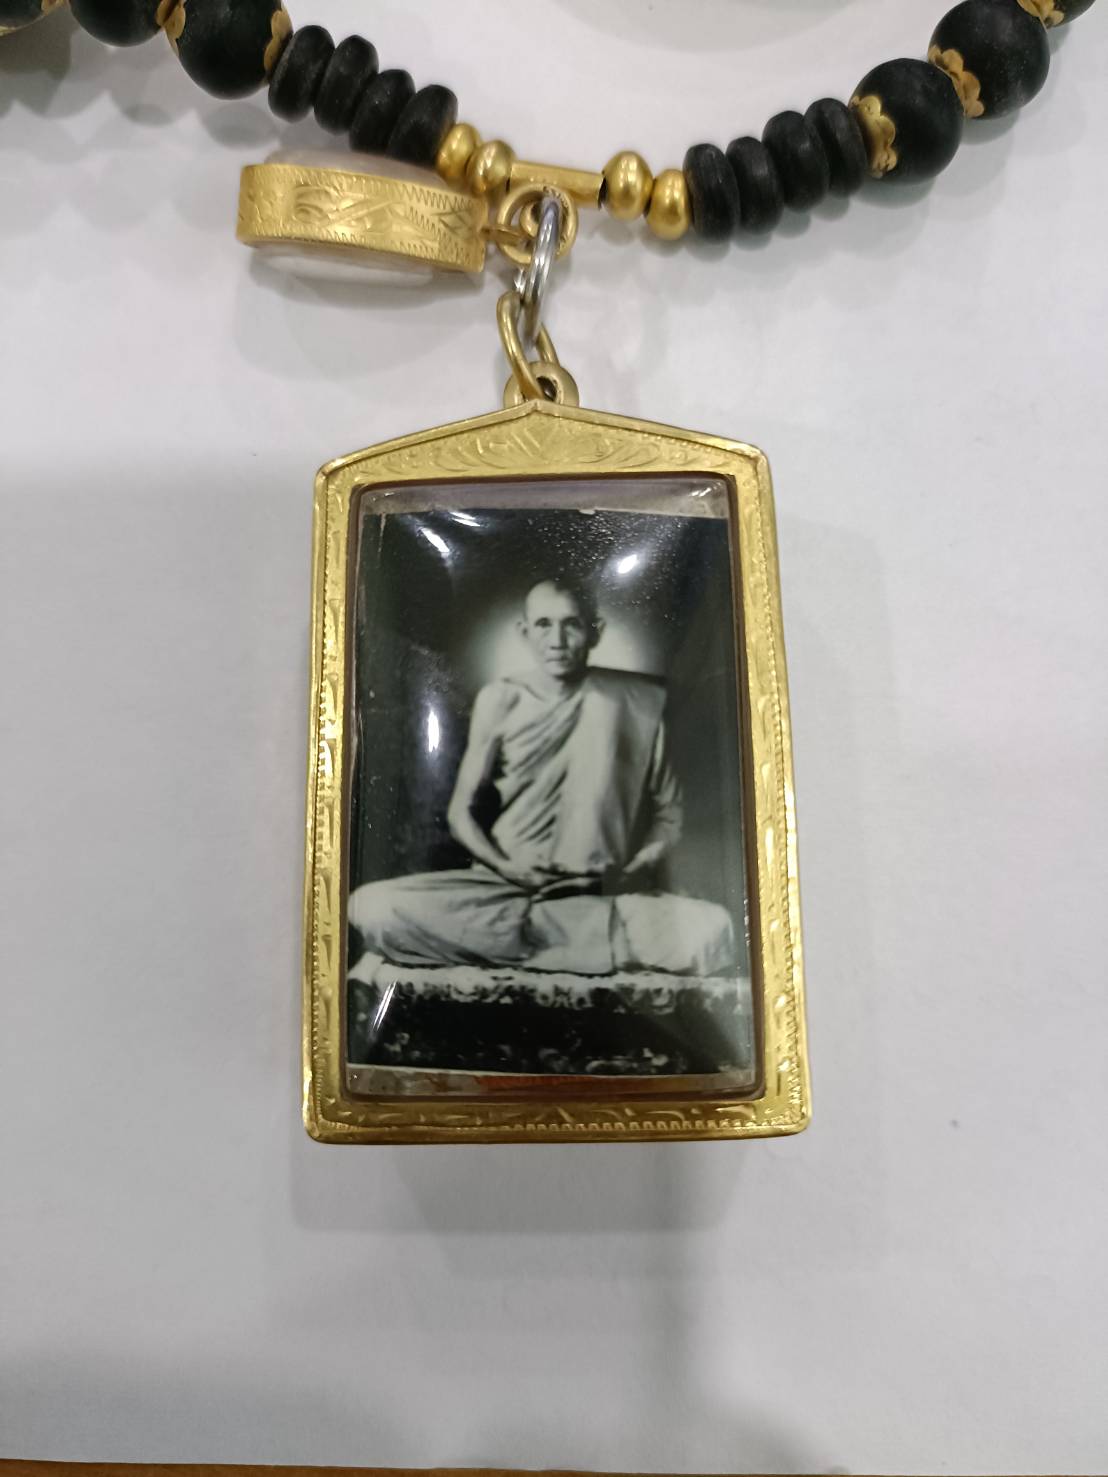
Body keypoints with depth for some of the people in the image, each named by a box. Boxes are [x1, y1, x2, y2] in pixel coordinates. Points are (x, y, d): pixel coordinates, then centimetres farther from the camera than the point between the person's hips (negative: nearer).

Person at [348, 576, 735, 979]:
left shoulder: (637, 700, 2)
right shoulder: (501, 700, 4)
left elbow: (669, 813, 7)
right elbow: (461, 812, 7)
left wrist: (636, 870, -12)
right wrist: (507, 868, -12)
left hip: (602, 894, -1)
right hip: (503, 884, 2)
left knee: (712, 931, -31)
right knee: (373, 907, -27)